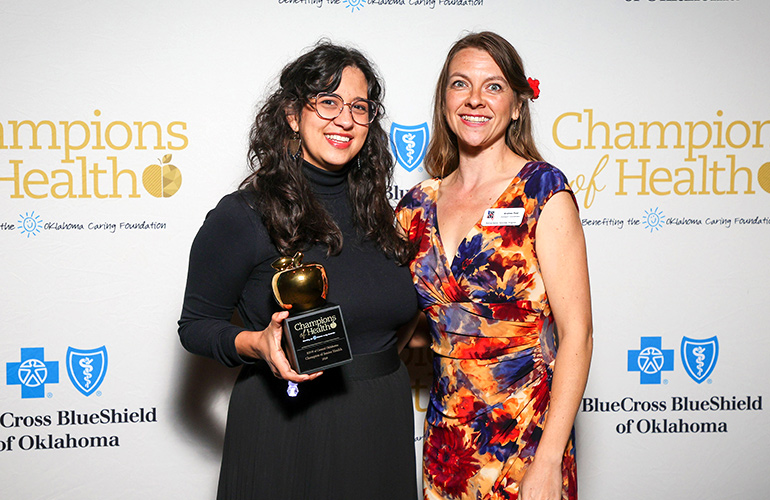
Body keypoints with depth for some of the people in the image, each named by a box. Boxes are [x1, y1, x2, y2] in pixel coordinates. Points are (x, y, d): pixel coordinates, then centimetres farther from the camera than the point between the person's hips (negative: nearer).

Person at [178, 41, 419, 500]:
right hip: (287, 424, -5)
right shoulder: (244, 216, -11)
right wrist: (256, 343, -23)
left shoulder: (377, 212, 6)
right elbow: (197, 324, -7)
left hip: (384, 422, 6)